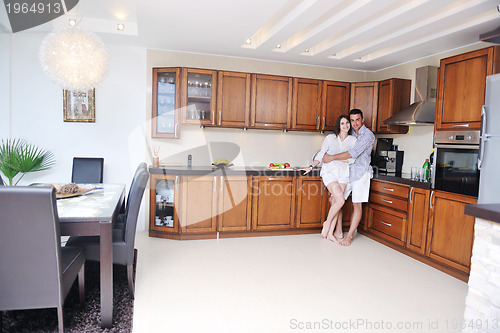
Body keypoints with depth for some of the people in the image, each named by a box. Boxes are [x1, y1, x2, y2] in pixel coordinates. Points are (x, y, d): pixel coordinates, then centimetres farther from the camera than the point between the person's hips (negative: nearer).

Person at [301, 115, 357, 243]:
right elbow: (321, 154, 4)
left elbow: (352, 159, -3)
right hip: (329, 172, -2)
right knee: (340, 200, -16)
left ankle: (330, 232, 6)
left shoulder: (352, 140, 8)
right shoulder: (330, 138, 5)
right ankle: (327, 223, 6)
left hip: (343, 174, 2)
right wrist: (311, 167, -6)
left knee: (336, 202, -2)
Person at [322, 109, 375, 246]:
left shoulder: (368, 135, -11)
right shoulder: (351, 134, 11)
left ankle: (349, 236, 1)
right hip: (347, 172, 7)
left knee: (357, 204, -5)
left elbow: (353, 153, -23)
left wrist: (331, 157, -22)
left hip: (360, 173, -6)